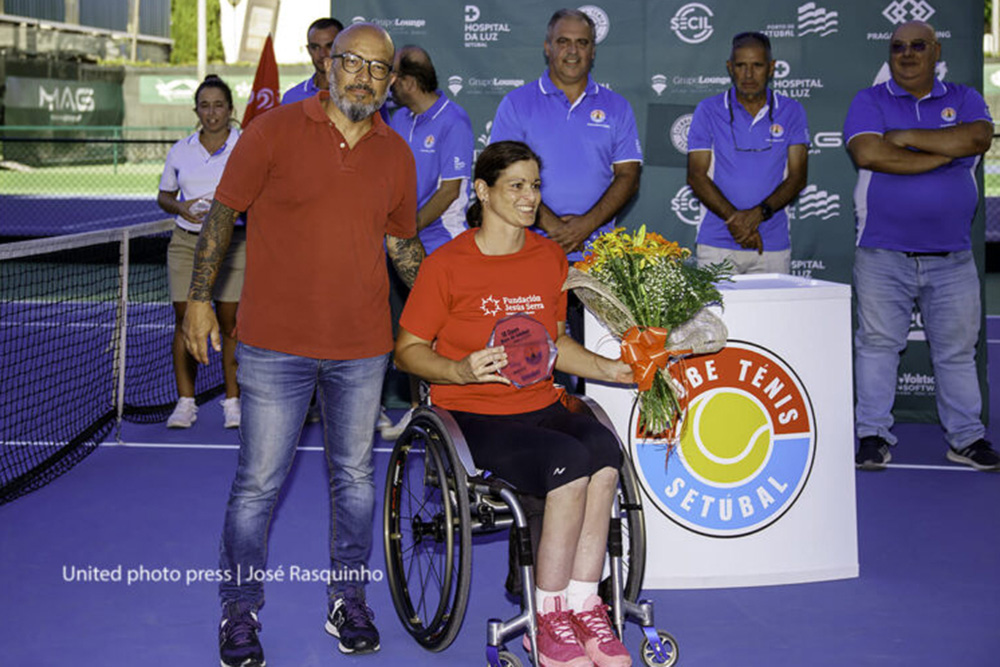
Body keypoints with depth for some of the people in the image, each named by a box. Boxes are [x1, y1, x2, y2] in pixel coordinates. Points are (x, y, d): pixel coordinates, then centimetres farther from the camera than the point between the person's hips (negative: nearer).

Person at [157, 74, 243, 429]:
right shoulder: (180, 150, 10)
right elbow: (164, 196, 16)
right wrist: (181, 207, -6)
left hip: (232, 241, -3)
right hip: (186, 241, 3)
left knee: (230, 323, -2)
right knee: (185, 320, 1)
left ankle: (233, 401, 8)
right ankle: (185, 402, 7)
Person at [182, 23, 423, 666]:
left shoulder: (396, 155, 7)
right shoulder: (276, 130, -4)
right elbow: (224, 212, 1)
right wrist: (200, 297, -4)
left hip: (361, 346, 4)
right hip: (276, 341, -3)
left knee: (355, 476, 14)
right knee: (259, 482, 2)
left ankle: (349, 600, 31)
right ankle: (240, 611, 19)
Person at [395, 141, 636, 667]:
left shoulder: (550, 257, 12)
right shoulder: (447, 264, -4)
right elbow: (407, 351, -1)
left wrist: (608, 368, 7)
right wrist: (462, 371, -20)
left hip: (539, 406, 5)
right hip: (472, 416, -5)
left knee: (603, 450, -29)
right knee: (570, 462, -32)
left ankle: (583, 609, -21)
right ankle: (552, 623, -17)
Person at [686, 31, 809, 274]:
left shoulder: (791, 112, 7)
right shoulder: (709, 110, 4)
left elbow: (797, 177, 1)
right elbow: (696, 176, -1)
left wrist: (760, 212, -16)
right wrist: (734, 217, -15)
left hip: (773, 245, 1)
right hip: (717, 245, -1)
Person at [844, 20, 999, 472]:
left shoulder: (962, 99, 11)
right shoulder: (869, 102, 4)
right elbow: (868, 153, -16)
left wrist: (908, 137, -12)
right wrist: (944, 154, -9)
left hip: (952, 259, 2)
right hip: (883, 257, -2)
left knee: (958, 349, 7)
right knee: (877, 344, 0)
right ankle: (873, 435, 9)